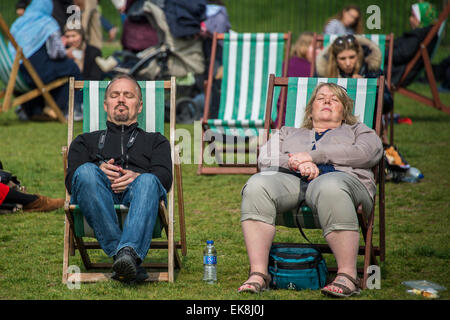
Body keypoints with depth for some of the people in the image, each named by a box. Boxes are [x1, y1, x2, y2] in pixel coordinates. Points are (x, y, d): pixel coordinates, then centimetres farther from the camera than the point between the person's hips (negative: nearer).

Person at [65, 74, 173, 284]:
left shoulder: (155, 141, 35)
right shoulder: (86, 141, 36)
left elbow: (164, 177, 13)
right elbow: (71, 180, 16)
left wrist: (137, 177, -11)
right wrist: (99, 171, -7)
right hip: (99, 196, 1)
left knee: (148, 182, -38)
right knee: (87, 172, -36)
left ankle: (129, 251, -60)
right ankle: (120, 256, -45)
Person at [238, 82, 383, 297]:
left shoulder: (356, 130, 31)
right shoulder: (288, 133, 37)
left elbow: (366, 153, 6)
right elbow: (265, 158, 17)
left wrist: (312, 156, -1)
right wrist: (297, 163, -6)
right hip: (290, 180, 2)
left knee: (329, 187, -41)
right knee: (257, 185, -33)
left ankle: (347, 276, -42)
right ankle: (258, 274, -37)